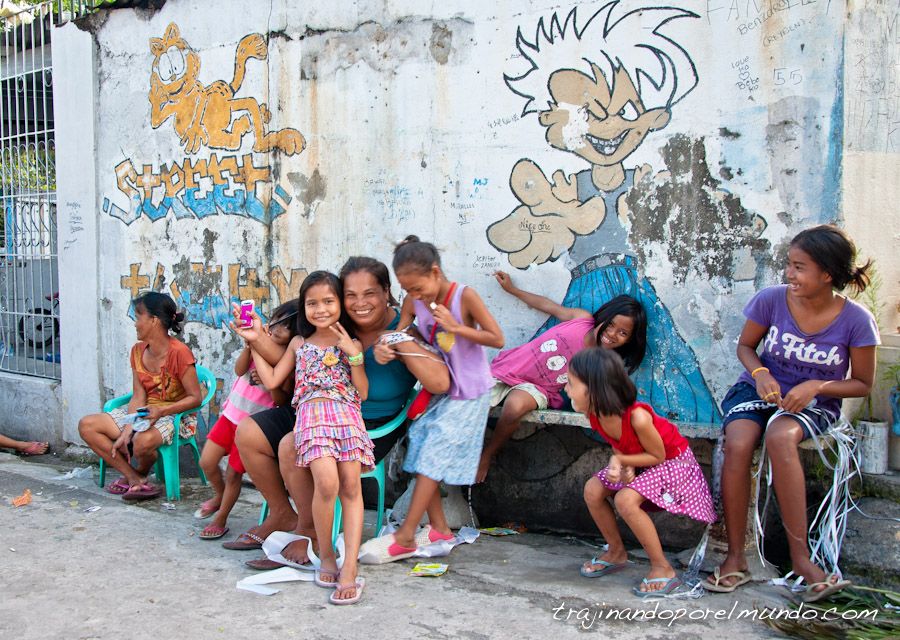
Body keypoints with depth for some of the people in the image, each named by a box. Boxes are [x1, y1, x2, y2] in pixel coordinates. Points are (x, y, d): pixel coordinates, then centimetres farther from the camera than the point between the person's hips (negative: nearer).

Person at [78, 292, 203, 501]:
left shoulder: (179, 352, -18)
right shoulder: (138, 351, 5)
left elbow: (196, 398, -17)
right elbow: (138, 397, 0)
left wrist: (161, 410, -28)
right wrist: (126, 431, -13)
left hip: (175, 415, -8)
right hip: (144, 413, 8)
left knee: (142, 441, -39)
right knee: (86, 425, -7)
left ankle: (139, 474, 0)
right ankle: (134, 478, -9)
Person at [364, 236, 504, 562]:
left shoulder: (465, 296, -17)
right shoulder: (413, 301, -1)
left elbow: (497, 339, -16)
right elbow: (399, 335, 3)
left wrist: (456, 327, -25)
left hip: (466, 393, -6)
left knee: (432, 458, -9)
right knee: (422, 455, 1)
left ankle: (405, 536, -6)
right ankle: (439, 529, 12)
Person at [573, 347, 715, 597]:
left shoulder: (637, 417, -38)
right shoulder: (594, 413, -15)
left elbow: (658, 456, -23)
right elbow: (619, 446, 0)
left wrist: (619, 460, -25)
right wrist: (622, 466, -21)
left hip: (672, 461, -8)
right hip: (637, 461, 8)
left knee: (625, 499, -28)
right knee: (592, 490, -5)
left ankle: (662, 568, -13)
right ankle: (617, 553, 16)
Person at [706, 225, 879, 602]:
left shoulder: (856, 320, -13)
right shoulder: (772, 300, -10)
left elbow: (862, 384, -3)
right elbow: (745, 346, 7)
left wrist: (817, 386, -21)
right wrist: (759, 373, -15)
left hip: (815, 402, -2)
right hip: (759, 390, 2)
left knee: (779, 436, -38)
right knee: (737, 444, -32)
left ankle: (800, 556, -31)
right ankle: (735, 559, -23)